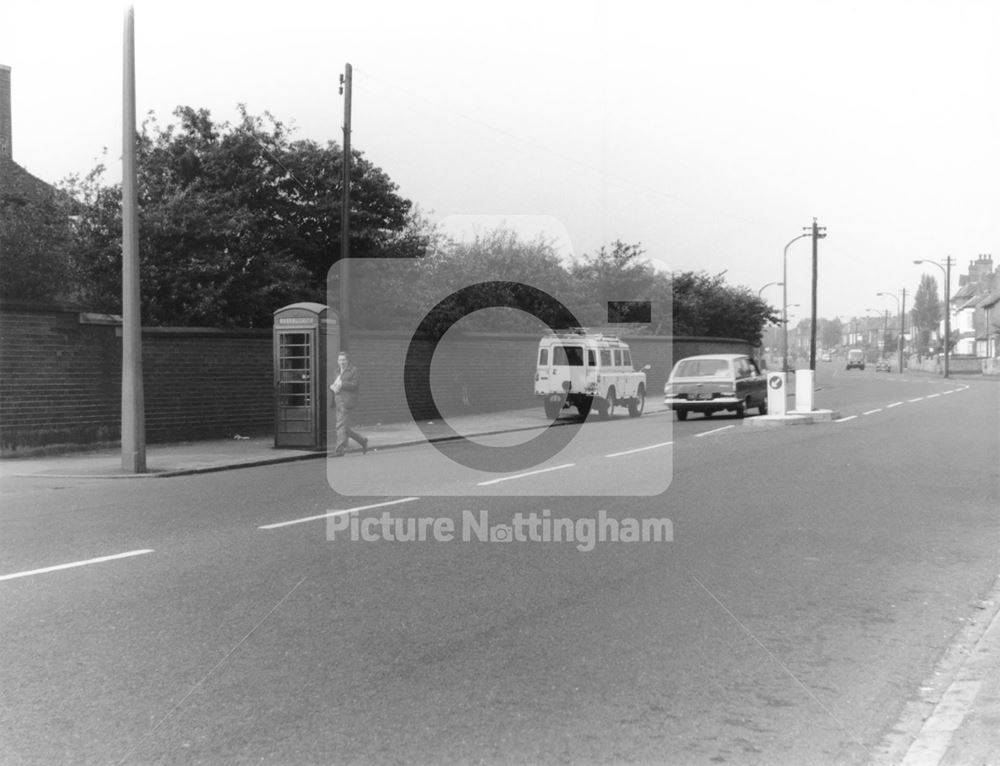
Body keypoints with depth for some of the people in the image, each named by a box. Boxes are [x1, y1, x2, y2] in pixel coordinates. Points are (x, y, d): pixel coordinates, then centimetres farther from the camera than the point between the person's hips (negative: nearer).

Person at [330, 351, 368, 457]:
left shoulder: (354, 370, -2)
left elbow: (355, 384, -13)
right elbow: (331, 384, 20)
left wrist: (341, 384, -17)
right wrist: (332, 386, -4)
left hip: (347, 403, -8)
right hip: (338, 403, 8)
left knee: (341, 426, -12)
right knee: (345, 428, 9)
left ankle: (340, 450, -9)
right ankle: (362, 441, 25)